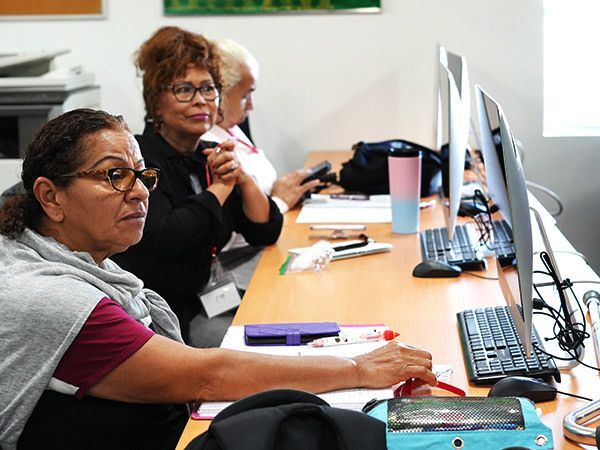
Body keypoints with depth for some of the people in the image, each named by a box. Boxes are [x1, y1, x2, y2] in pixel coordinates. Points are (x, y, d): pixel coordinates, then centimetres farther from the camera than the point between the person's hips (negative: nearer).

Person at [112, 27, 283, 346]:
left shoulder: (209, 157, 10)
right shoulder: (141, 159, -12)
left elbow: (266, 233, 8)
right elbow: (164, 238, -28)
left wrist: (243, 179, -10)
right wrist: (220, 188, -15)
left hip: (199, 302, 8)